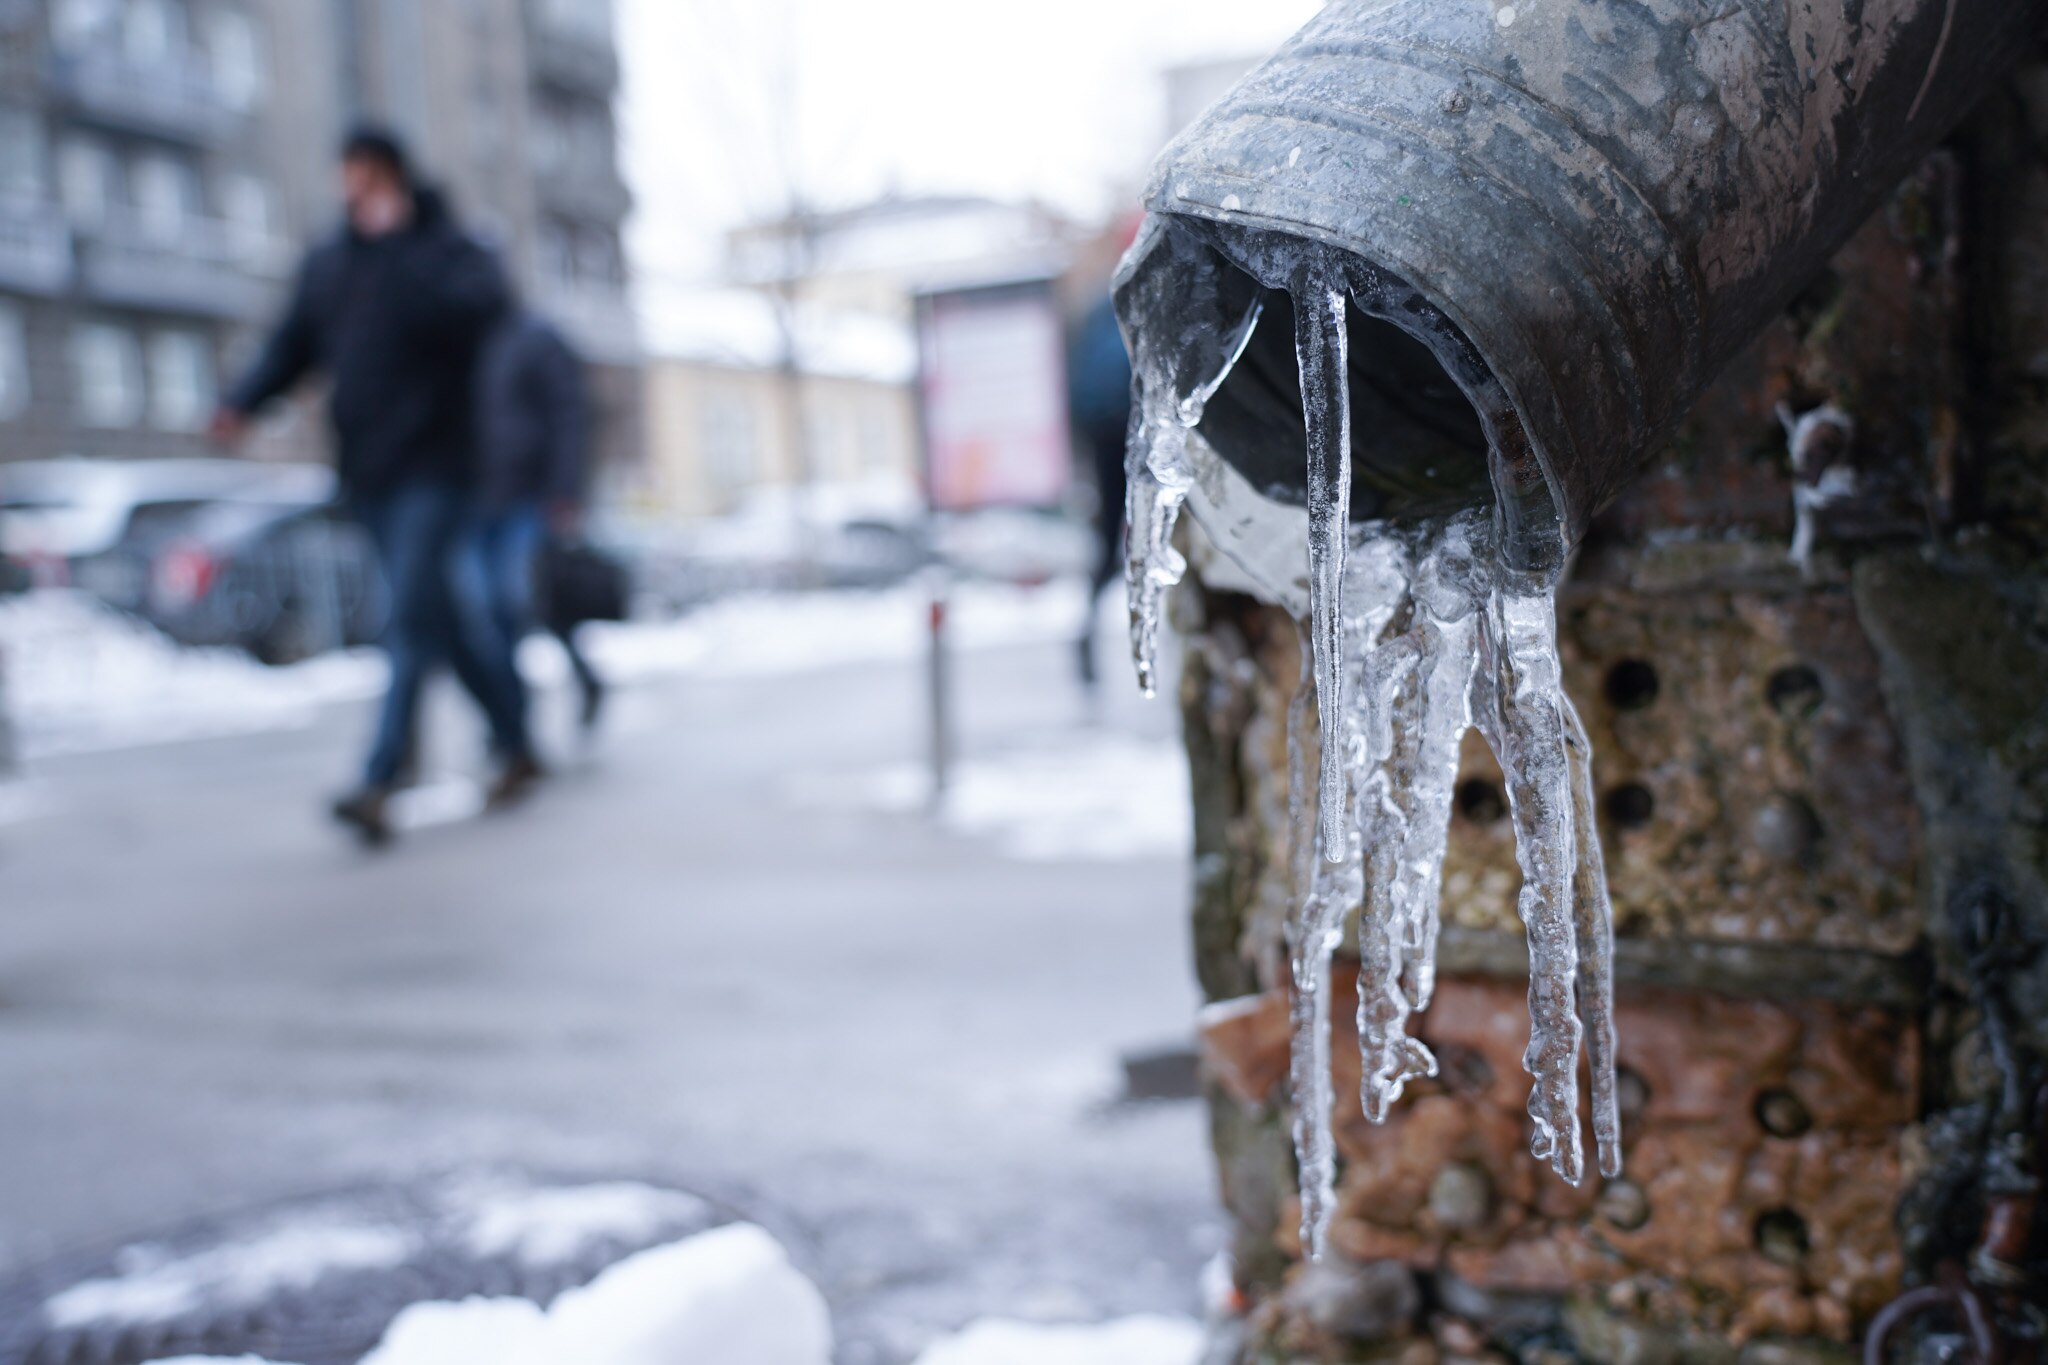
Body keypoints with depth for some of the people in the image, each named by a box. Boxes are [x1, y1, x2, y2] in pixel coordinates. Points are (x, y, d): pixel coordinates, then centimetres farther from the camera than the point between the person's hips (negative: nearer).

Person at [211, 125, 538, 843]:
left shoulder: (449, 250, -4)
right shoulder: (324, 263, 15)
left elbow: (476, 303, -25)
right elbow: (292, 345, 12)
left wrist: (394, 244, -21)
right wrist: (243, 400, -5)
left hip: (431, 466, -7)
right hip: (364, 472, 7)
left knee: (412, 618, -14)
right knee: (435, 619, 11)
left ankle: (378, 782, -18)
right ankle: (516, 744, 24)